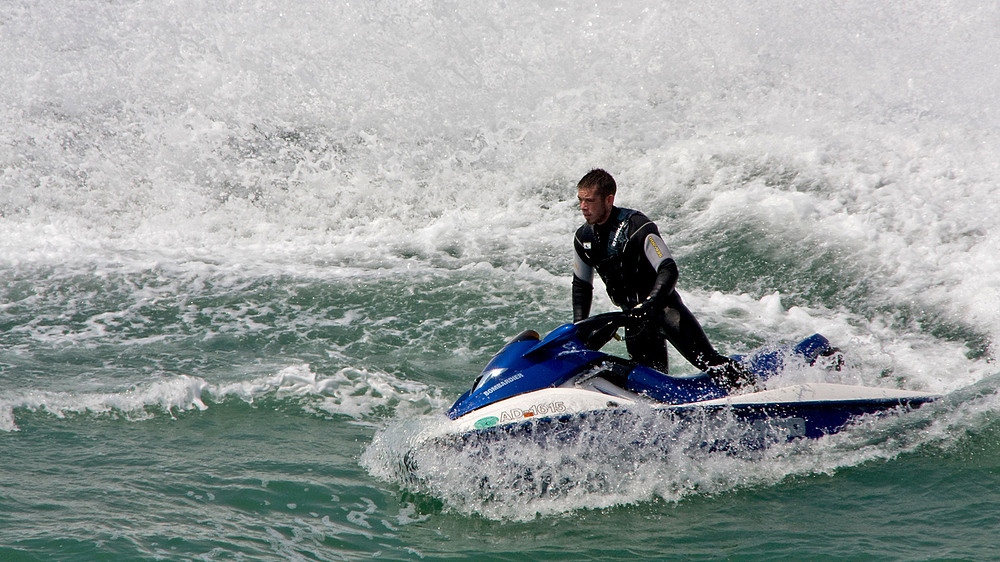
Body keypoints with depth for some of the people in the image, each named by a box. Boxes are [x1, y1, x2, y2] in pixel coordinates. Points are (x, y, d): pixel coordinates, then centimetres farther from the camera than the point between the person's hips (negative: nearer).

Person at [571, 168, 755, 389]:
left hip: (662, 303, -6)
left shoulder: (636, 226, -17)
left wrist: (647, 305, -36)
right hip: (634, 315, 6)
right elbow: (581, 285, 17)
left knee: (707, 360, -17)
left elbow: (669, 271, -23)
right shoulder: (583, 238, 3)